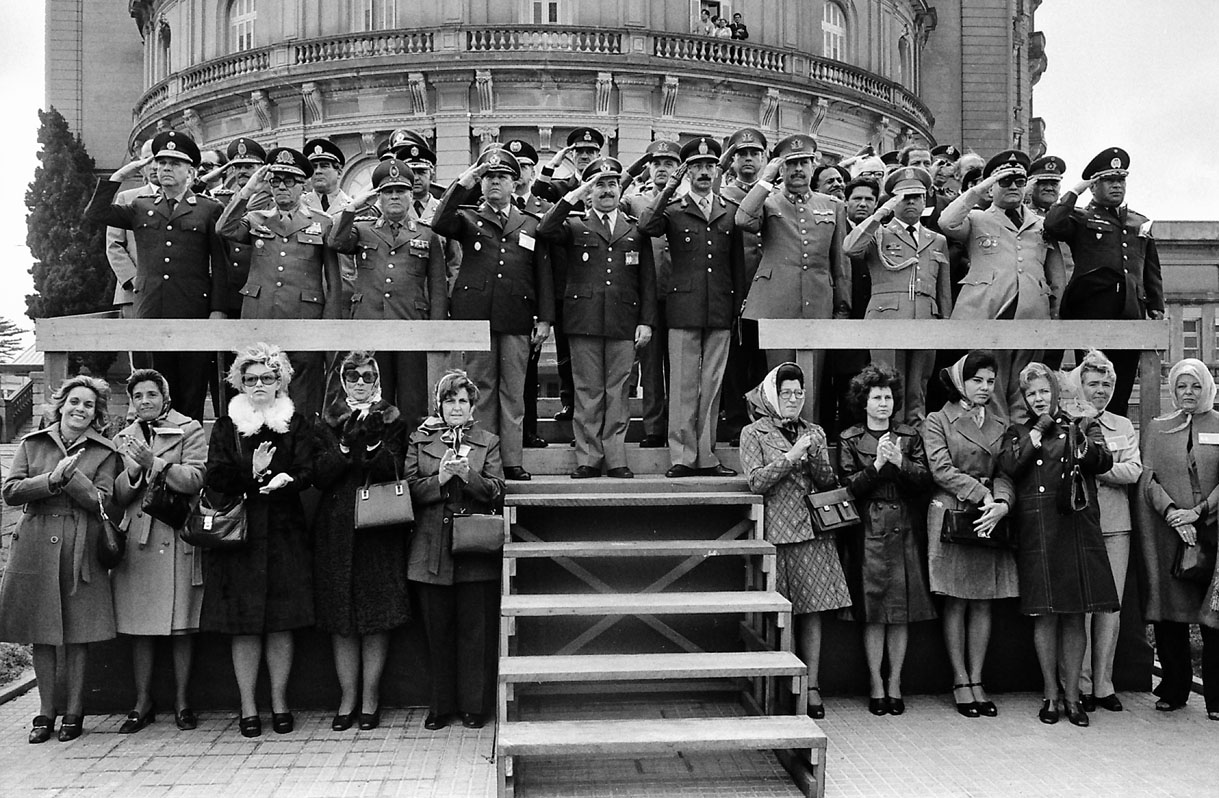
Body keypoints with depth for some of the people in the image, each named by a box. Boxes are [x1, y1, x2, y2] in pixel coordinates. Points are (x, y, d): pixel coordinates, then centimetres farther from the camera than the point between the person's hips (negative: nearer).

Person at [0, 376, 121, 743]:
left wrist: (69, 474, -15)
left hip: (81, 548, -2)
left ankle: (74, 711, 14)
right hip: (35, 546, 2)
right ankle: (46, 711, 18)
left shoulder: (104, 452, 5)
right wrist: (52, 479, -12)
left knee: (77, 633, 2)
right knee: (41, 633, 7)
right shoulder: (31, 444, 11)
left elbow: (100, 502, -5)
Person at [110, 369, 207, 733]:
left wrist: (154, 462, -17)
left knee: (181, 625, 2)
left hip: (177, 539, -3)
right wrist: (133, 472, -10)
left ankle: (182, 702, 14)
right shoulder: (122, 439, 14)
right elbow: (117, 497, 9)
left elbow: (195, 480, -10)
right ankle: (143, 703, 18)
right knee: (138, 626, 6)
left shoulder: (190, 431, 2)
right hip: (135, 540, 3)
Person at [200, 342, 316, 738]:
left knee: (281, 623, 3)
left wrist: (284, 480, -24)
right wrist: (253, 475, -17)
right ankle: (248, 708, 12)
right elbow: (215, 480, -2)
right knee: (244, 625, 1)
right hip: (237, 534, 0)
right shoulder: (225, 426, 7)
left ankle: (279, 703, 15)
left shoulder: (295, 424, 8)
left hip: (285, 533, 0)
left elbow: (307, 473, -3)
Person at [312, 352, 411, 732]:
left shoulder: (392, 421, 5)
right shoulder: (328, 422, 9)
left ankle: (370, 698, 12)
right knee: (341, 621, 4)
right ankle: (347, 699, 15)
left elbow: (394, 472, -6)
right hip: (337, 529, 1)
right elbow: (319, 476, -3)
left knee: (377, 620, 1)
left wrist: (372, 441, -20)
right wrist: (346, 444, -16)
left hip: (381, 531, -1)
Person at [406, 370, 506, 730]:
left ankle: (474, 706, 14)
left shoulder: (488, 443, 8)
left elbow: (496, 493, -2)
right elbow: (410, 489, 2)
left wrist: (467, 474, -17)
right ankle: (440, 705, 20)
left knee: (475, 630, 2)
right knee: (437, 630, 7)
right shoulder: (420, 441, 9)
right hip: (432, 549, 1)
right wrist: (440, 479, -14)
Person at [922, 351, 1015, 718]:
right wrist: (982, 494, -18)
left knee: (983, 603, 6)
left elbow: (1004, 473, 5)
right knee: (955, 603, 0)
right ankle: (960, 682, 9)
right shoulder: (937, 421, 2)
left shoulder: (999, 426, 15)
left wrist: (1001, 502, -14)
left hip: (989, 521, 4)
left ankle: (977, 681, 14)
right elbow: (942, 470, -9)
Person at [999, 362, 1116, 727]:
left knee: (1075, 614, 3)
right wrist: (1038, 432, -2)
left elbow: (1104, 462, -6)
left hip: (1077, 529, 0)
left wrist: (1081, 445, -25)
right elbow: (1009, 467, -6)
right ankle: (1050, 694, 13)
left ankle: (1072, 696, 13)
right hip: (1036, 532, 0)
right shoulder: (1017, 433, 13)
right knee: (1045, 614, 2)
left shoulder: (1083, 425, 11)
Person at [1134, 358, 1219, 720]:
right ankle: (1174, 690, 15)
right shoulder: (1156, 429, 12)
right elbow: (1148, 478, 4)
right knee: (1169, 615, 4)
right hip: (1168, 532, 1)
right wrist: (1173, 513, -10)